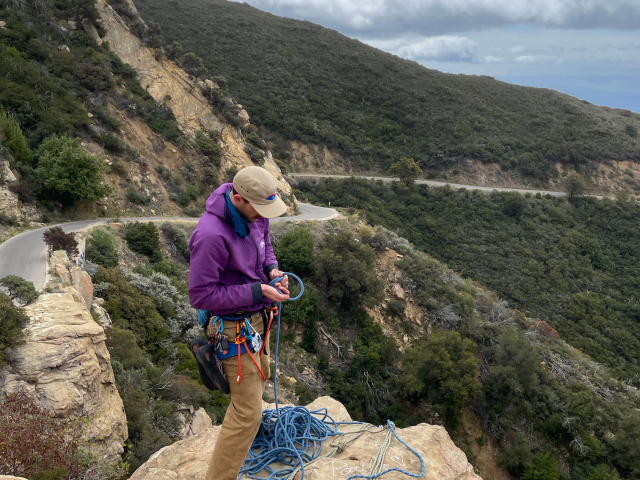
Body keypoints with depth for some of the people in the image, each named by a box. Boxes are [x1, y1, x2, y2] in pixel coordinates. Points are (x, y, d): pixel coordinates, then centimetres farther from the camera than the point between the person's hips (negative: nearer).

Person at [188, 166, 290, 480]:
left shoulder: (255, 211, -8)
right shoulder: (211, 235, -33)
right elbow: (200, 295, -27)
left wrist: (272, 269, -8)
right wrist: (257, 292, -27)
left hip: (256, 314, 9)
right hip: (234, 326, -9)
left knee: (259, 373, 32)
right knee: (247, 412, -3)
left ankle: (250, 419, 61)